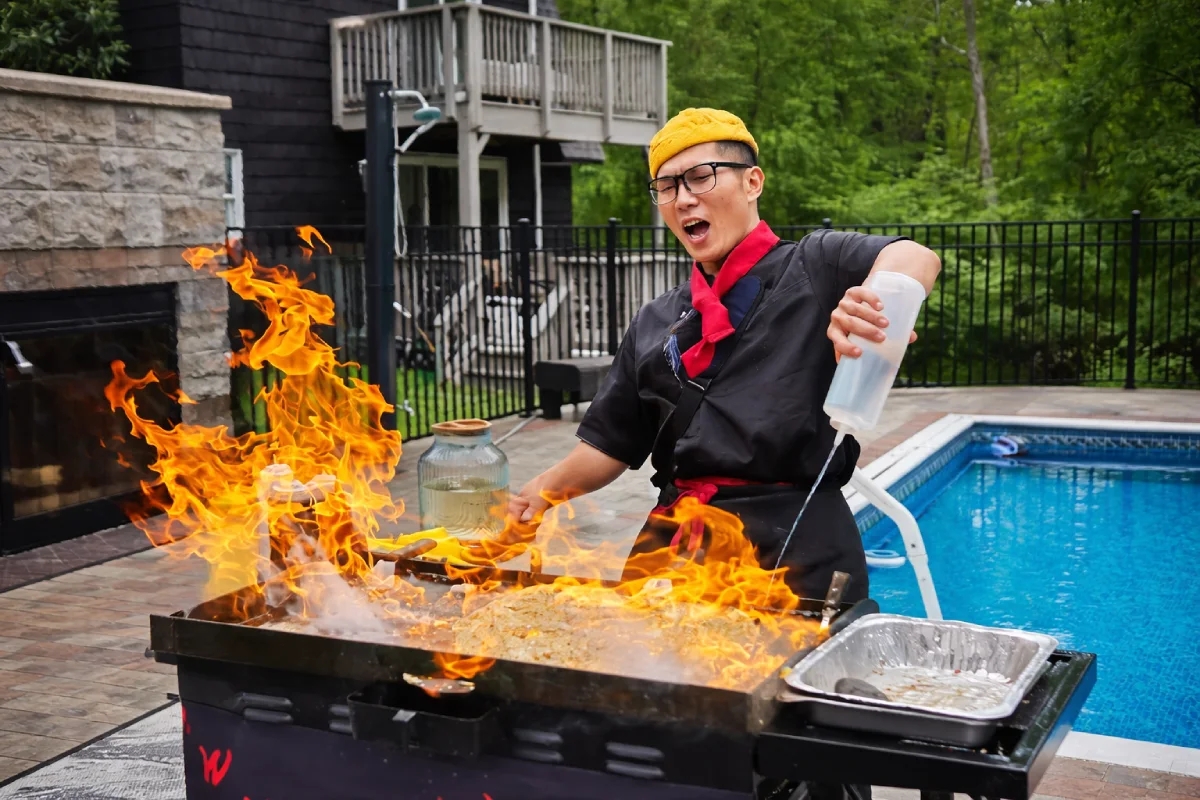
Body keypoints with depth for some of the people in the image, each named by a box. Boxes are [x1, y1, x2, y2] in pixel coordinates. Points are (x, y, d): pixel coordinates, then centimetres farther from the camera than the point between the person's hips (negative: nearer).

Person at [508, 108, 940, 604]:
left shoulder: (812, 269, 2)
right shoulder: (654, 324, 17)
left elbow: (917, 260, -18)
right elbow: (609, 447, 18)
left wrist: (875, 298, -41)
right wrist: (545, 489, -1)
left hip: (798, 545, -4)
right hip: (673, 542, 5)